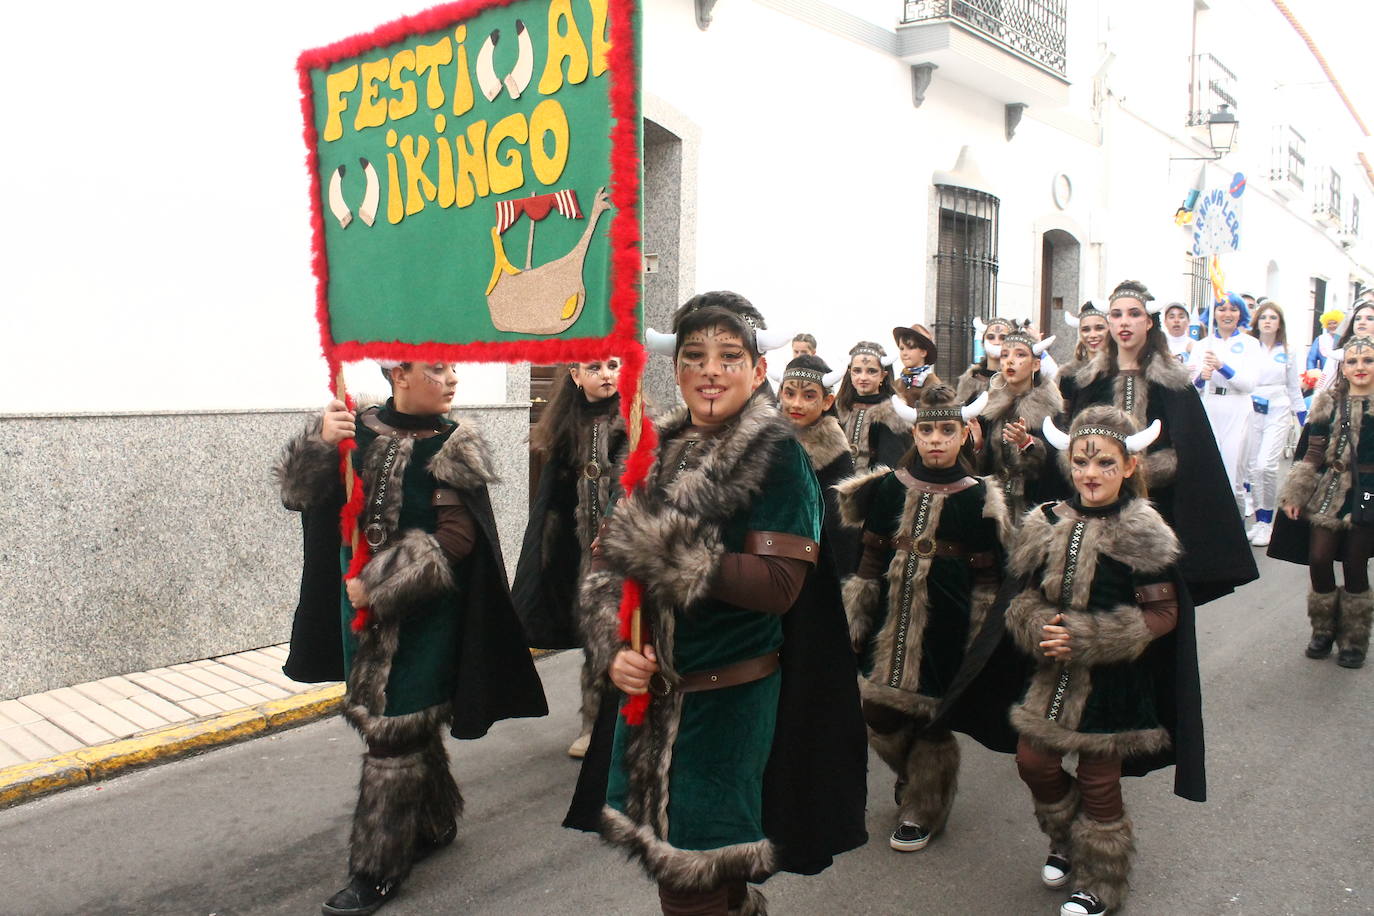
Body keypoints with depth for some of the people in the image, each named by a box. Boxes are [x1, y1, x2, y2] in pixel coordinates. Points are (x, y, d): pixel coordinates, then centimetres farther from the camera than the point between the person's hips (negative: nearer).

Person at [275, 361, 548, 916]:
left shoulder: (453, 447, -9)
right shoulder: (357, 430, 0)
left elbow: (454, 538, -15)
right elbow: (299, 494, -3)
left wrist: (379, 586, -18)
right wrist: (320, 443, -22)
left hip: (422, 612, -4)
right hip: (361, 606, 4)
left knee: (394, 728, 0)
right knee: (410, 722, 16)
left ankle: (378, 868, 13)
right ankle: (435, 823, 37)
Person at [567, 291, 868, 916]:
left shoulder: (777, 455, -11)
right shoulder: (659, 450, 5)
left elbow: (778, 585, -20)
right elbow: (610, 559, 3)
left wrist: (661, 549, -24)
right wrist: (612, 647, -13)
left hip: (728, 696, -6)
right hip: (648, 686, 6)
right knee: (663, 843, 20)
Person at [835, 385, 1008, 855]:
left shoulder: (977, 498, -3)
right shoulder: (888, 487, 3)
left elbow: (986, 579, 0)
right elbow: (870, 561, 6)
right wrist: (855, 622, 5)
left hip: (944, 627, -2)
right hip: (891, 620, 3)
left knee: (932, 719, 5)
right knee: (877, 712, 5)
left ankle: (921, 811, 27)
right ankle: (915, 776, 37)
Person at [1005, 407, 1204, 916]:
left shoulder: (1142, 534, -14)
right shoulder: (1049, 524, -1)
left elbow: (1163, 613, -15)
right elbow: (1026, 593, 5)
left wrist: (1084, 638, -22)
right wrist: (1040, 629, -18)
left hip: (1115, 680, -4)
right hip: (1055, 673, 5)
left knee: (1098, 781, 8)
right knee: (1034, 762, 9)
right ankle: (1067, 844, 39)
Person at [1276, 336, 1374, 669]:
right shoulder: (1328, 403, 3)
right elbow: (1314, 454, 4)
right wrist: (1294, 494, -1)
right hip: (1331, 492, 1)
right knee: (1319, 559, -6)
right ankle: (1324, 630, 15)